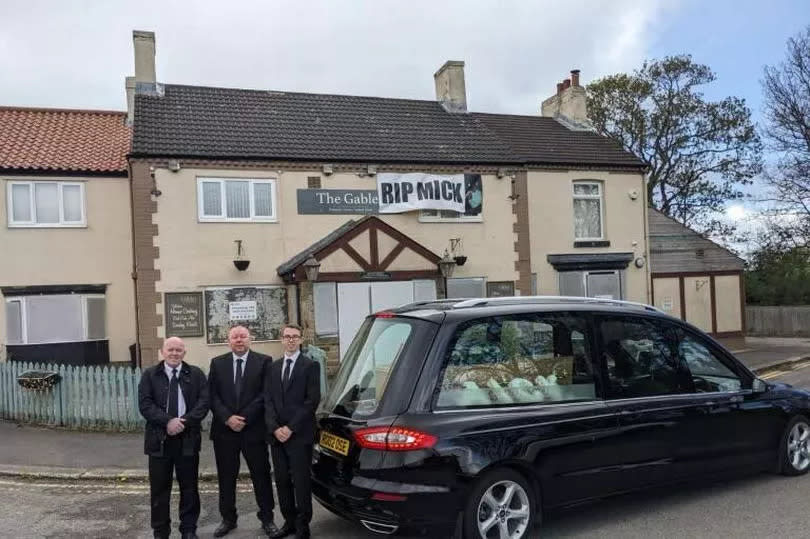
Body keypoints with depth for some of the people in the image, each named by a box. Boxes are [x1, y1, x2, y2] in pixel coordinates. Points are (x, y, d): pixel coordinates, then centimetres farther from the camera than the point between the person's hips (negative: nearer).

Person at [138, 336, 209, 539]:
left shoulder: (196, 374, 4)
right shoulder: (149, 375, 4)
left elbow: (204, 402, -4)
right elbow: (145, 404, -6)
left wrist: (185, 422, -17)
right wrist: (167, 421, -18)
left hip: (188, 438, 0)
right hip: (159, 438, 0)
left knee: (189, 487, 8)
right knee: (159, 489, 7)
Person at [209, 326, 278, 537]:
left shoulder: (263, 361, -1)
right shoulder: (217, 363, 6)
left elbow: (266, 394, -7)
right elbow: (212, 395, 2)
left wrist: (244, 418, -13)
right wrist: (227, 418, -11)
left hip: (254, 429, -2)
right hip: (224, 430, 2)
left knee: (261, 475, 6)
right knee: (226, 477, 11)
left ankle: (267, 519, 19)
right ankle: (228, 519, 25)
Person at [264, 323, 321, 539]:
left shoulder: (311, 366, -2)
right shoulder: (273, 367, 13)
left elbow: (312, 400, -9)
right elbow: (268, 400, 7)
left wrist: (291, 428, -13)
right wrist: (275, 428, -7)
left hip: (300, 434, -5)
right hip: (277, 435, 5)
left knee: (301, 481, 1)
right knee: (282, 480, 10)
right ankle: (289, 521, 23)